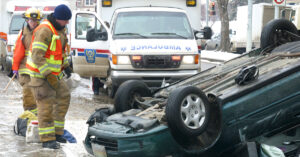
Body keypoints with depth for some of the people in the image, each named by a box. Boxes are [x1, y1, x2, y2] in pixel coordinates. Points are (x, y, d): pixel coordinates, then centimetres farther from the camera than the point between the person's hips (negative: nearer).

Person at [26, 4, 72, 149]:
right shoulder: (45, 31, -23)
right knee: (46, 104, -11)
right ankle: (47, 139, -8)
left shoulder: (60, 29, 6)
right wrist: (48, 75, -29)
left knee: (63, 98, 10)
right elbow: (37, 56, -27)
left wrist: (65, 64, 16)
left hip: (53, 72, 9)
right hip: (40, 72, -9)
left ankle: (56, 132, 18)